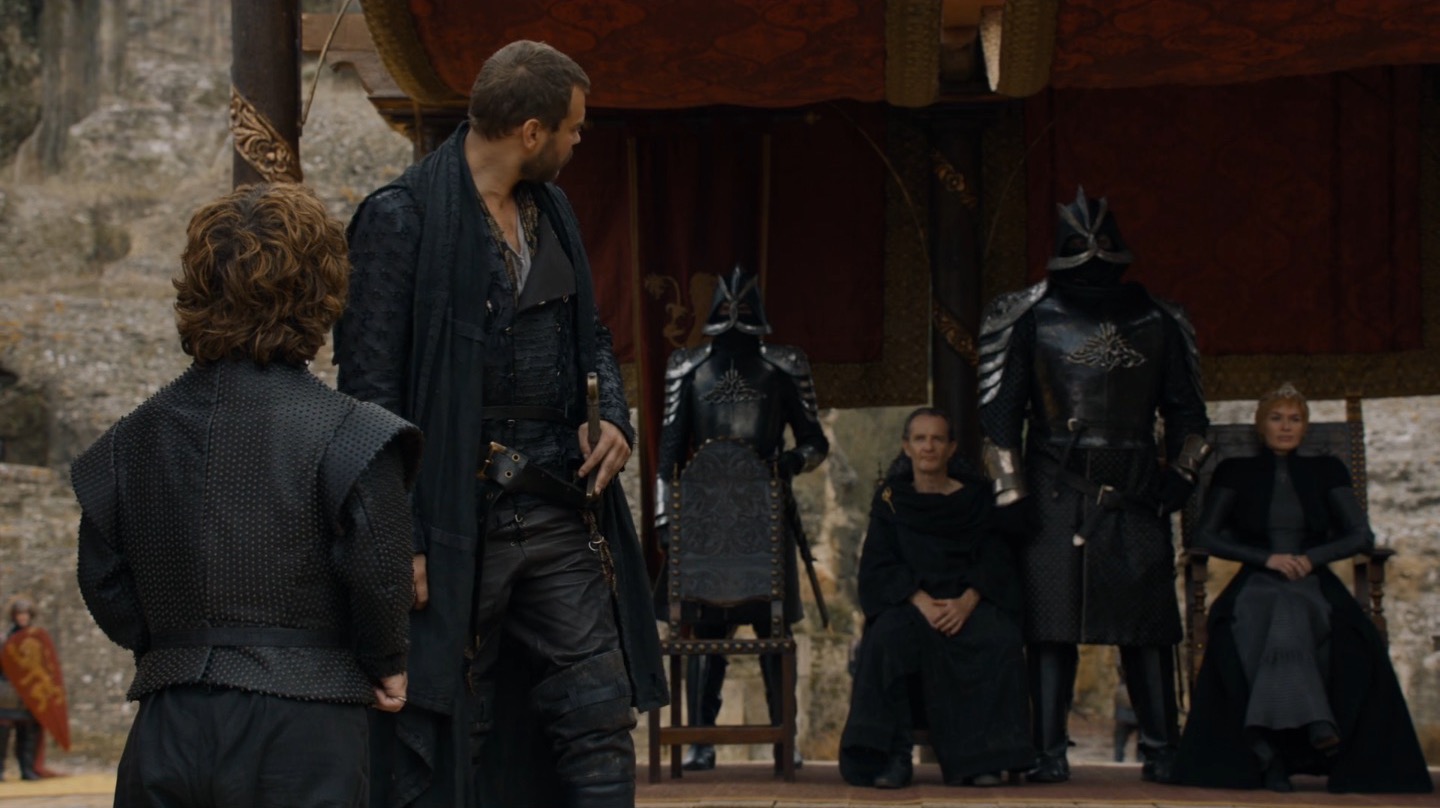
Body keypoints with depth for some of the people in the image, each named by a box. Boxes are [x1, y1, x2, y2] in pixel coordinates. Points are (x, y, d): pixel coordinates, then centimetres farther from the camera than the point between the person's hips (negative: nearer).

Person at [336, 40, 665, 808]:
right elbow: (370, 385, -12)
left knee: (600, 716, 2)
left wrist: (611, 411, 3)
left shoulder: (552, 212, 13)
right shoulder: (400, 217, -9)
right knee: (443, 738, 0)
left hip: (559, 510, 7)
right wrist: (399, 539, -17)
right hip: (454, 523, -7)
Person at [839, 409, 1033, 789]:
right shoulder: (891, 500, 10)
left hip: (968, 602, 1)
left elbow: (994, 561, 1)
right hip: (908, 602, -1)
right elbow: (879, 566, -1)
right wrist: (921, 601, -19)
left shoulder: (977, 496, 11)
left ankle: (980, 757, -25)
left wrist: (966, 602, -18)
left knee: (1002, 640, -32)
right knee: (890, 636, -35)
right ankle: (892, 755, -32)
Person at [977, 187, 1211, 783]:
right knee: (1050, 621, -4)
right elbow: (1000, 413, 4)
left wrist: (1180, 473, 3)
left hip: (1135, 494, 2)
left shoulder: (1156, 322, 12)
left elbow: (1185, 409, 18)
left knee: (1146, 622, 0)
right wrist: (1011, 492, -3)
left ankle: (1162, 750, 4)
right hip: (1056, 493, -2)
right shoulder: (1032, 319, 5)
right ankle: (1049, 752, -2)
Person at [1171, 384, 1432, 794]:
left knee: (1290, 611, -39)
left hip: (1314, 585, 0)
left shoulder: (1326, 472, 19)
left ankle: (1269, 747, -45)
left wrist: (1312, 557, -7)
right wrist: (1267, 557, -6)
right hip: (1257, 585, 0)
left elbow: (1362, 536, 12)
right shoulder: (1235, 473, 16)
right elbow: (1206, 535, 6)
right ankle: (1315, 725, -49)